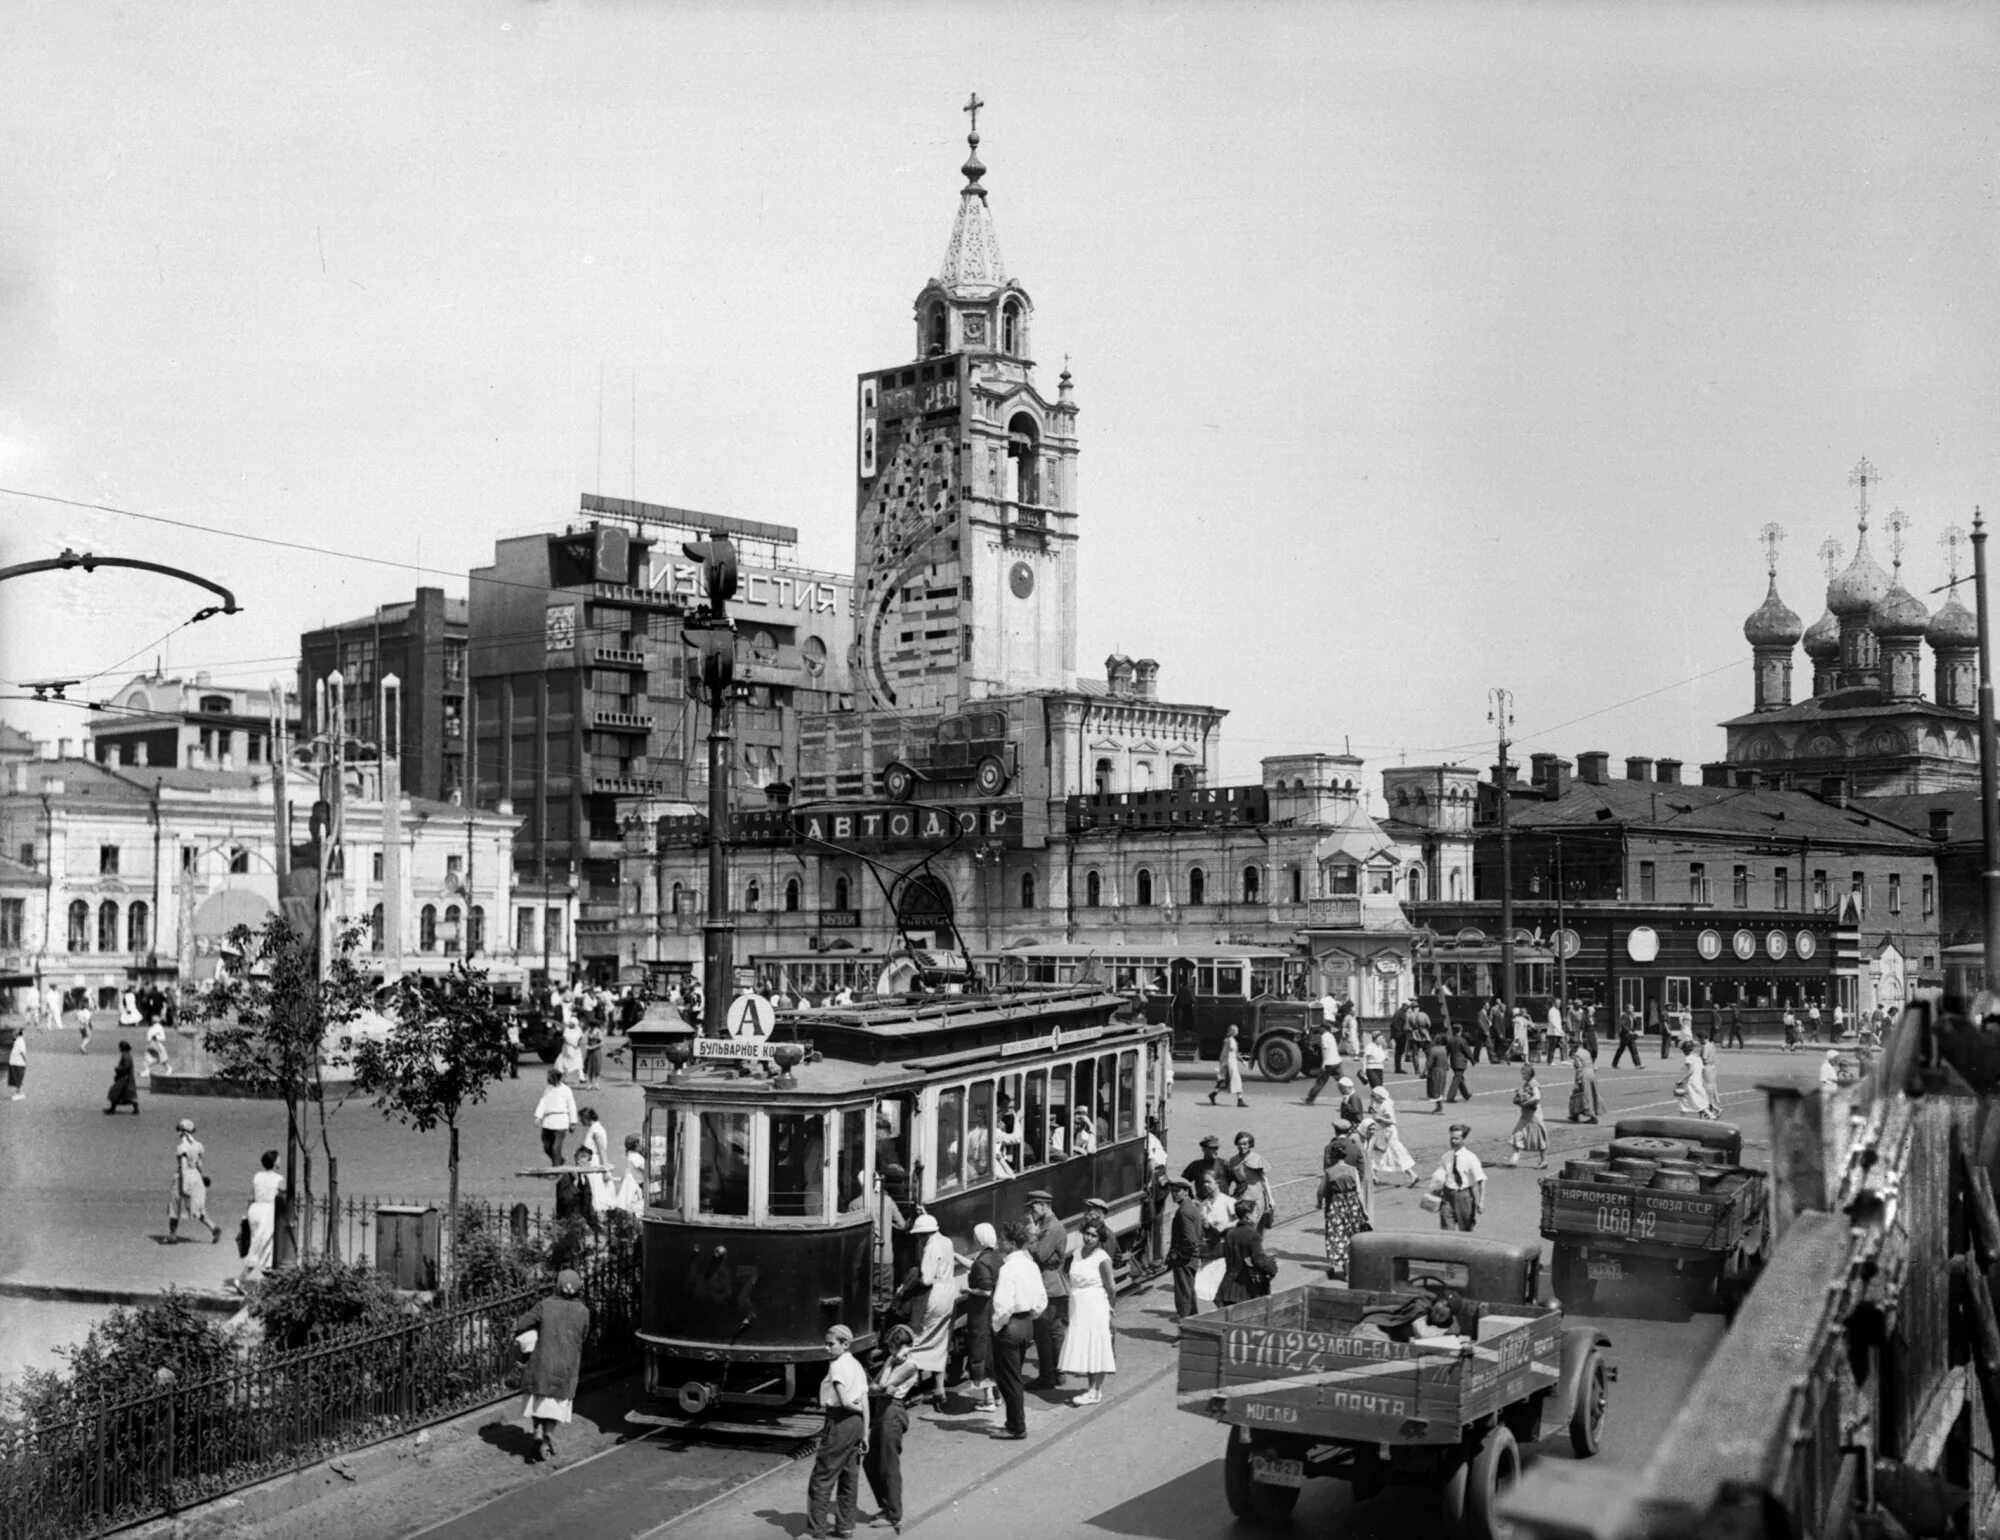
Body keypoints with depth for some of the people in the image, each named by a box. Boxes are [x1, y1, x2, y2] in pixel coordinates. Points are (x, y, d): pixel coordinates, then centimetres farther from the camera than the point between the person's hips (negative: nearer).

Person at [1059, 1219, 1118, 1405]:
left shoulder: (1102, 1258, -13)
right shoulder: (1077, 1252, 7)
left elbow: (1111, 1288, -9)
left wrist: (1113, 1314, -6)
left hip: (1096, 1310, -7)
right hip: (1078, 1309, 7)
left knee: (1095, 1349, -1)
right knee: (1084, 1350, 10)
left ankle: (1095, 1392, 5)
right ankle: (1093, 1389, 20)